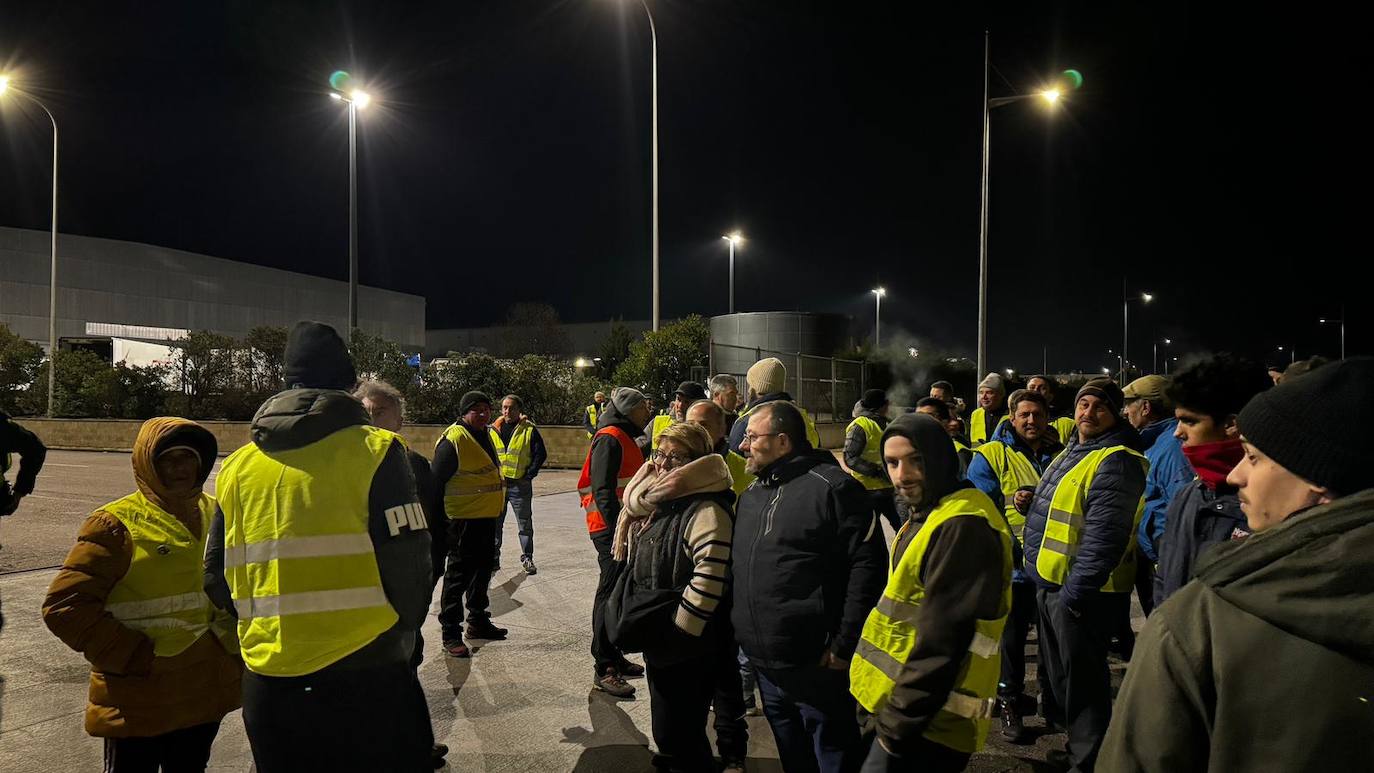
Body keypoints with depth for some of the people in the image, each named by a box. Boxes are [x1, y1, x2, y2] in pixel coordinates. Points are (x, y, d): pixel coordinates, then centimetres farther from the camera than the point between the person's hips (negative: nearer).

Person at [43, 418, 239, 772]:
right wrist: (134, 657, -17)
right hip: (139, 702, -5)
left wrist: (233, 643, 8)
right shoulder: (116, 524, -12)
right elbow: (65, 605, -15)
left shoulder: (216, 513, 6)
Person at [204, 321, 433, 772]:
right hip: (367, 680, -4)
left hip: (268, 685, 5)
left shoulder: (237, 467, 4)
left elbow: (218, 580, 8)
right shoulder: (375, 451, -11)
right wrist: (400, 640, 5)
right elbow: (408, 566, -14)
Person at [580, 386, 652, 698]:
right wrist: (617, 527, -27)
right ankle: (604, 669, 0)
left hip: (623, 527, 10)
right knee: (610, 594, -6)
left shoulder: (625, 439, 19)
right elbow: (603, 490, -21)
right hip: (611, 529, -10)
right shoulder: (609, 439, -13)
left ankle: (614, 657, 27)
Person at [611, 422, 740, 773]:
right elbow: (634, 566, 22)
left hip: (688, 647, -9)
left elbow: (709, 576, -32)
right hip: (657, 640, 9)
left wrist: (678, 631, -24)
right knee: (666, 730, 24)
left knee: (678, 737, 1)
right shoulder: (653, 504, 9)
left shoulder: (705, 510, -21)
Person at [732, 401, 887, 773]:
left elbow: (867, 566, -17)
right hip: (765, 664, 8)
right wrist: (739, 630, 13)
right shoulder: (751, 494, 11)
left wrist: (843, 646, -17)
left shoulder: (832, 487, -14)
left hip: (815, 665, -7)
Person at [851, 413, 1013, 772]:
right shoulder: (929, 515, 10)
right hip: (901, 707, 9)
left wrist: (897, 725, -19)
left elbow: (939, 644, -25)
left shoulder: (962, 527, -22)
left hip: (924, 723, -9)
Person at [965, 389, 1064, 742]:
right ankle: (1010, 703, 22)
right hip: (1013, 563, -4)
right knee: (1012, 637, 6)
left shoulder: (1061, 455, 8)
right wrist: (1013, 503, -26)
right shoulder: (991, 455, -5)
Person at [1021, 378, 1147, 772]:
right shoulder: (1071, 452, 12)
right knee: (1059, 672, 21)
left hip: (1081, 591, -10)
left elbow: (1105, 535, -25)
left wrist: (1075, 591, -24)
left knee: (1081, 678, 4)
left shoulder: (1116, 461, -19)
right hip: (1051, 582, 10)